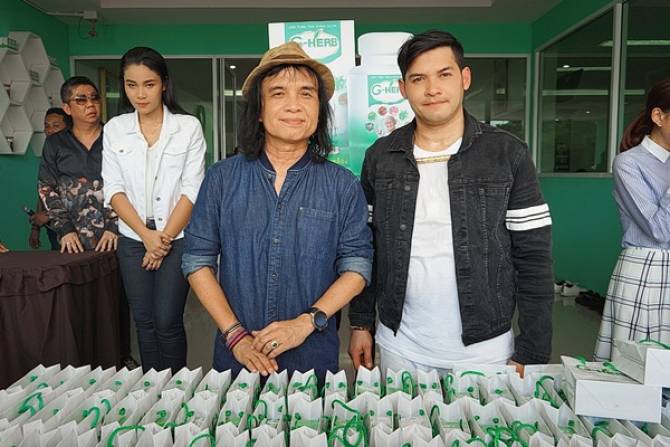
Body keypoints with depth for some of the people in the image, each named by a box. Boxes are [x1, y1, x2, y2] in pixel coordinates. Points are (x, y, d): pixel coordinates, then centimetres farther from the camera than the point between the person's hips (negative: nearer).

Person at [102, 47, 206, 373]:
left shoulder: (188, 126, -3)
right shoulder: (114, 129, 5)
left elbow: (192, 189, -7)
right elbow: (114, 189, 1)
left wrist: (165, 238, -10)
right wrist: (146, 234, -10)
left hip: (177, 238, -3)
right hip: (133, 240, 3)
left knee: (167, 322, -1)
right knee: (144, 322, 11)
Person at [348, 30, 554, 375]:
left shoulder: (508, 154, -6)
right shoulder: (380, 156, 0)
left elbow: (533, 259, -5)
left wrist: (532, 353, -8)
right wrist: (360, 323, 3)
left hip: (485, 349, -1)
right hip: (400, 348, 2)